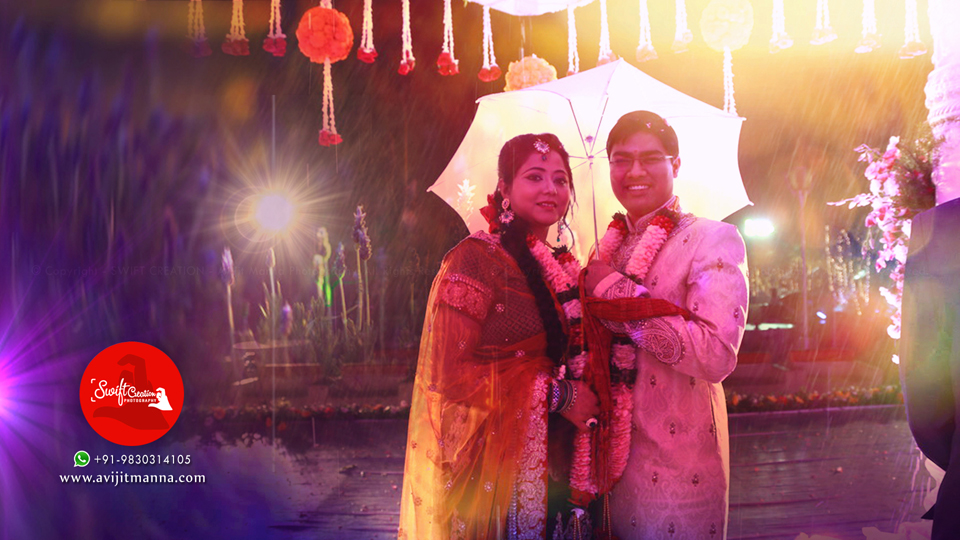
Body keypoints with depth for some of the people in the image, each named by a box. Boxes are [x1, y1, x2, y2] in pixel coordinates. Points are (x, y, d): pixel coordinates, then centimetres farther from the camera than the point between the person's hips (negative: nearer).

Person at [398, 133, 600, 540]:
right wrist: (558, 395, -16)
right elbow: (449, 374, -19)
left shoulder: (557, 265, 10)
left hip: (540, 459, 7)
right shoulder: (476, 259, -14)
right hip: (487, 464, -7)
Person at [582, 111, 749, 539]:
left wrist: (616, 289, -19)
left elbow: (717, 355, -24)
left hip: (676, 466, -5)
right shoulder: (609, 244, 11)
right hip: (612, 452, 6)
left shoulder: (713, 240, -9)